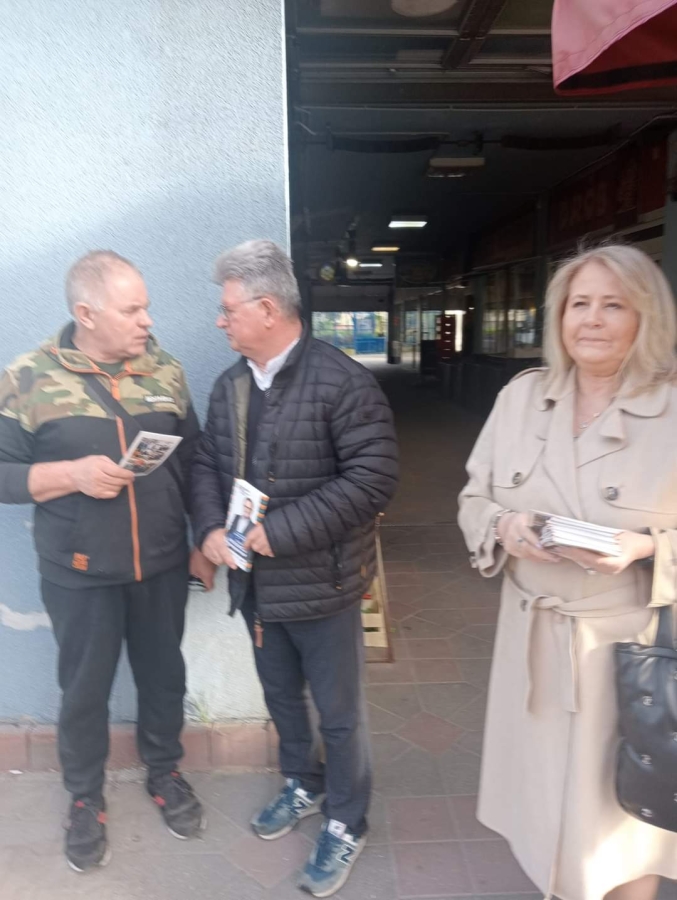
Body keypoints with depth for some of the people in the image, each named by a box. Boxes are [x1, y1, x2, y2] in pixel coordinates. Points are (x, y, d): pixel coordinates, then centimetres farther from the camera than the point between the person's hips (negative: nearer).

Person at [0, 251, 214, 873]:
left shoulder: (166, 371, 0)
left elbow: (194, 464, 5)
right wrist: (73, 474, -22)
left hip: (162, 567, 3)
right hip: (80, 575, -2)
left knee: (164, 677, 19)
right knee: (84, 690, 16)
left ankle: (165, 771, 45)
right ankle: (85, 799, 41)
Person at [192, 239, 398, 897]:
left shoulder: (342, 381, -18)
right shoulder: (228, 386, 5)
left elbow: (373, 478, -24)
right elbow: (207, 464, 9)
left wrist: (280, 530, -25)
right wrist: (210, 529, -11)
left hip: (320, 584, -6)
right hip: (254, 583, 7)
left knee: (338, 712, 13)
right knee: (281, 697, 26)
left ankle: (346, 825, 37)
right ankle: (303, 786, 52)